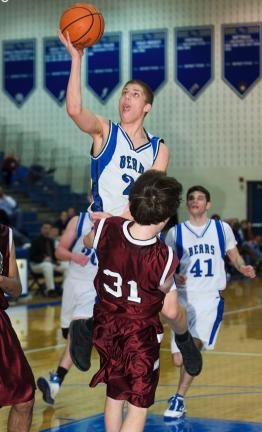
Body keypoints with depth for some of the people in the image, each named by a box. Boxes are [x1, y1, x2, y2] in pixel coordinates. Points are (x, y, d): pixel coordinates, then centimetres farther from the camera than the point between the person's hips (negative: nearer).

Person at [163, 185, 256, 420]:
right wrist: (174, 277, -13)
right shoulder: (175, 232, 4)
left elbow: (234, 255, 15)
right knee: (179, 359, -1)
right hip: (184, 297, 1)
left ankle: (179, 399, -9)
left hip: (211, 297, -1)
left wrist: (243, 267, -6)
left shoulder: (222, 228, 4)